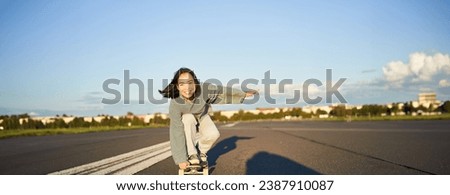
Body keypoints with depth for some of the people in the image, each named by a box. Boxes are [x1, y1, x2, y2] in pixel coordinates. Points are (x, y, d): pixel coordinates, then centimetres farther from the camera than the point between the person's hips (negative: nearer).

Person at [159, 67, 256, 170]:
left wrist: (243, 93, -5)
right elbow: (177, 132, -35)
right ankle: (192, 154, -17)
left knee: (213, 134, -22)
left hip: (202, 117, 2)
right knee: (188, 118, -34)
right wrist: (181, 159, -32)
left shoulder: (203, 89, -36)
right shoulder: (175, 104, -38)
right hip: (185, 120, -2)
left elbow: (223, 90, -19)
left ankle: (200, 151, 9)